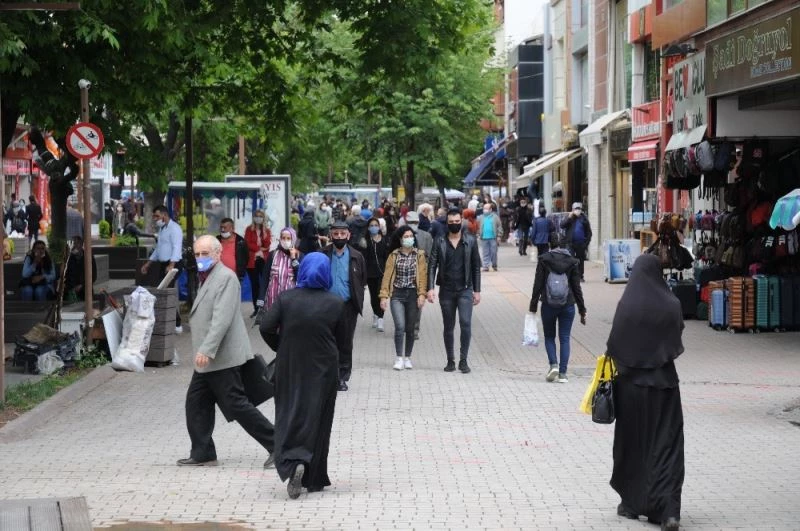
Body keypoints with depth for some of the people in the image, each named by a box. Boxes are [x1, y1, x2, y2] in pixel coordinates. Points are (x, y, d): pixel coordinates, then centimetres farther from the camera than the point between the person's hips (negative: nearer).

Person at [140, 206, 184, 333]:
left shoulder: (174, 228, -12)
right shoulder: (161, 229, 19)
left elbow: (177, 248, -23)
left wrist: (171, 265, -34)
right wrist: (148, 263, 25)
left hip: (173, 264, -10)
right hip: (163, 264, 10)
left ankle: (177, 325, -12)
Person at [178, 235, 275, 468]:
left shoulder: (226, 277, -15)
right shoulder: (207, 278, 16)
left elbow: (222, 319, -24)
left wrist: (206, 350, -29)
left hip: (223, 358, -10)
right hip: (208, 360, 10)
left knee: (236, 404, -7)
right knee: (196, 402, 9)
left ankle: (276, 444, -1)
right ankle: (202, 453, 15)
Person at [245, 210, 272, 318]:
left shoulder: (267, 231, 10)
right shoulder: (249, 230, 7)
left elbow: (267, 245, -1)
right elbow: (248, 244, -3)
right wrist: (259, 249, -9)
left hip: (264, 260, 0)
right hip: (252, 260, 0)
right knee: (255, 284, 3)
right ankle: (256, 308, 8)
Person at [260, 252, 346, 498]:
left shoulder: (285, 298, -8)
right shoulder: (336, 303, -9)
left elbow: (266, 327, -13)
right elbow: (341, 338, -1)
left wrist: (280, 347, 4)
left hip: (289, 367, 0)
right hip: (323, 370, 0)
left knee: (290, 416, 9)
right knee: (318, 418, 11)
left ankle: (292, 463, -14)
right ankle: (314, 477, 14)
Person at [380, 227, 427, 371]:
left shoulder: (419, 255, 4)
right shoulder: (394, 255, 4)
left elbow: (423, 275, -1)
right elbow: (387, 275, 3)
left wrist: (422, 294, -11)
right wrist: (384, 295, -4)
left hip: (413, 294, 1)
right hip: (397, 294, -1)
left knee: (410, 328, 7)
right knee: (400, 326, -13)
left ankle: (407, 358, 20)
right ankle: (399, 358, -6)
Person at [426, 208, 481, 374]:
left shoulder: (470, 242, 3)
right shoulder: (439, 242, 2)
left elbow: (476, 267, 6)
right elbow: (432, 266, 0)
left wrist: (477, 291, 3)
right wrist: (430, 288, -11)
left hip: (465, 290, -1)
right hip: (446, 290, 1)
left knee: (466, 323, -16)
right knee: (448, 327, 8)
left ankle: (463, 360, -9)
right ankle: (450, 360, 19)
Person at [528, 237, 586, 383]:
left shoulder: (544, 260, -3)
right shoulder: (572, 262, 0)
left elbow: (538, 285, -3)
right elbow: (576, 288, 3)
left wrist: (533, 306, 3)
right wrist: (582, 310, 9)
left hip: (548, 305, -1)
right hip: (568, 305, 1)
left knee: (549, 336, 14)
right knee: (564, 338, 6)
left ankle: (553, 364, -7)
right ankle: (562, 373, 0)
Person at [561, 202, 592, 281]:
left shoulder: (584, 218, 6)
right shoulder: (569, 218, 5)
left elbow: (589, 232, 8)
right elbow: (562, 225, -8)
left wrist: (587, 242, -2)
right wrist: (569, 217, -16)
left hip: (581, 244, 1)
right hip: (571, 243, -1)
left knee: (580, 260, 8)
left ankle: (580, 276, 16)